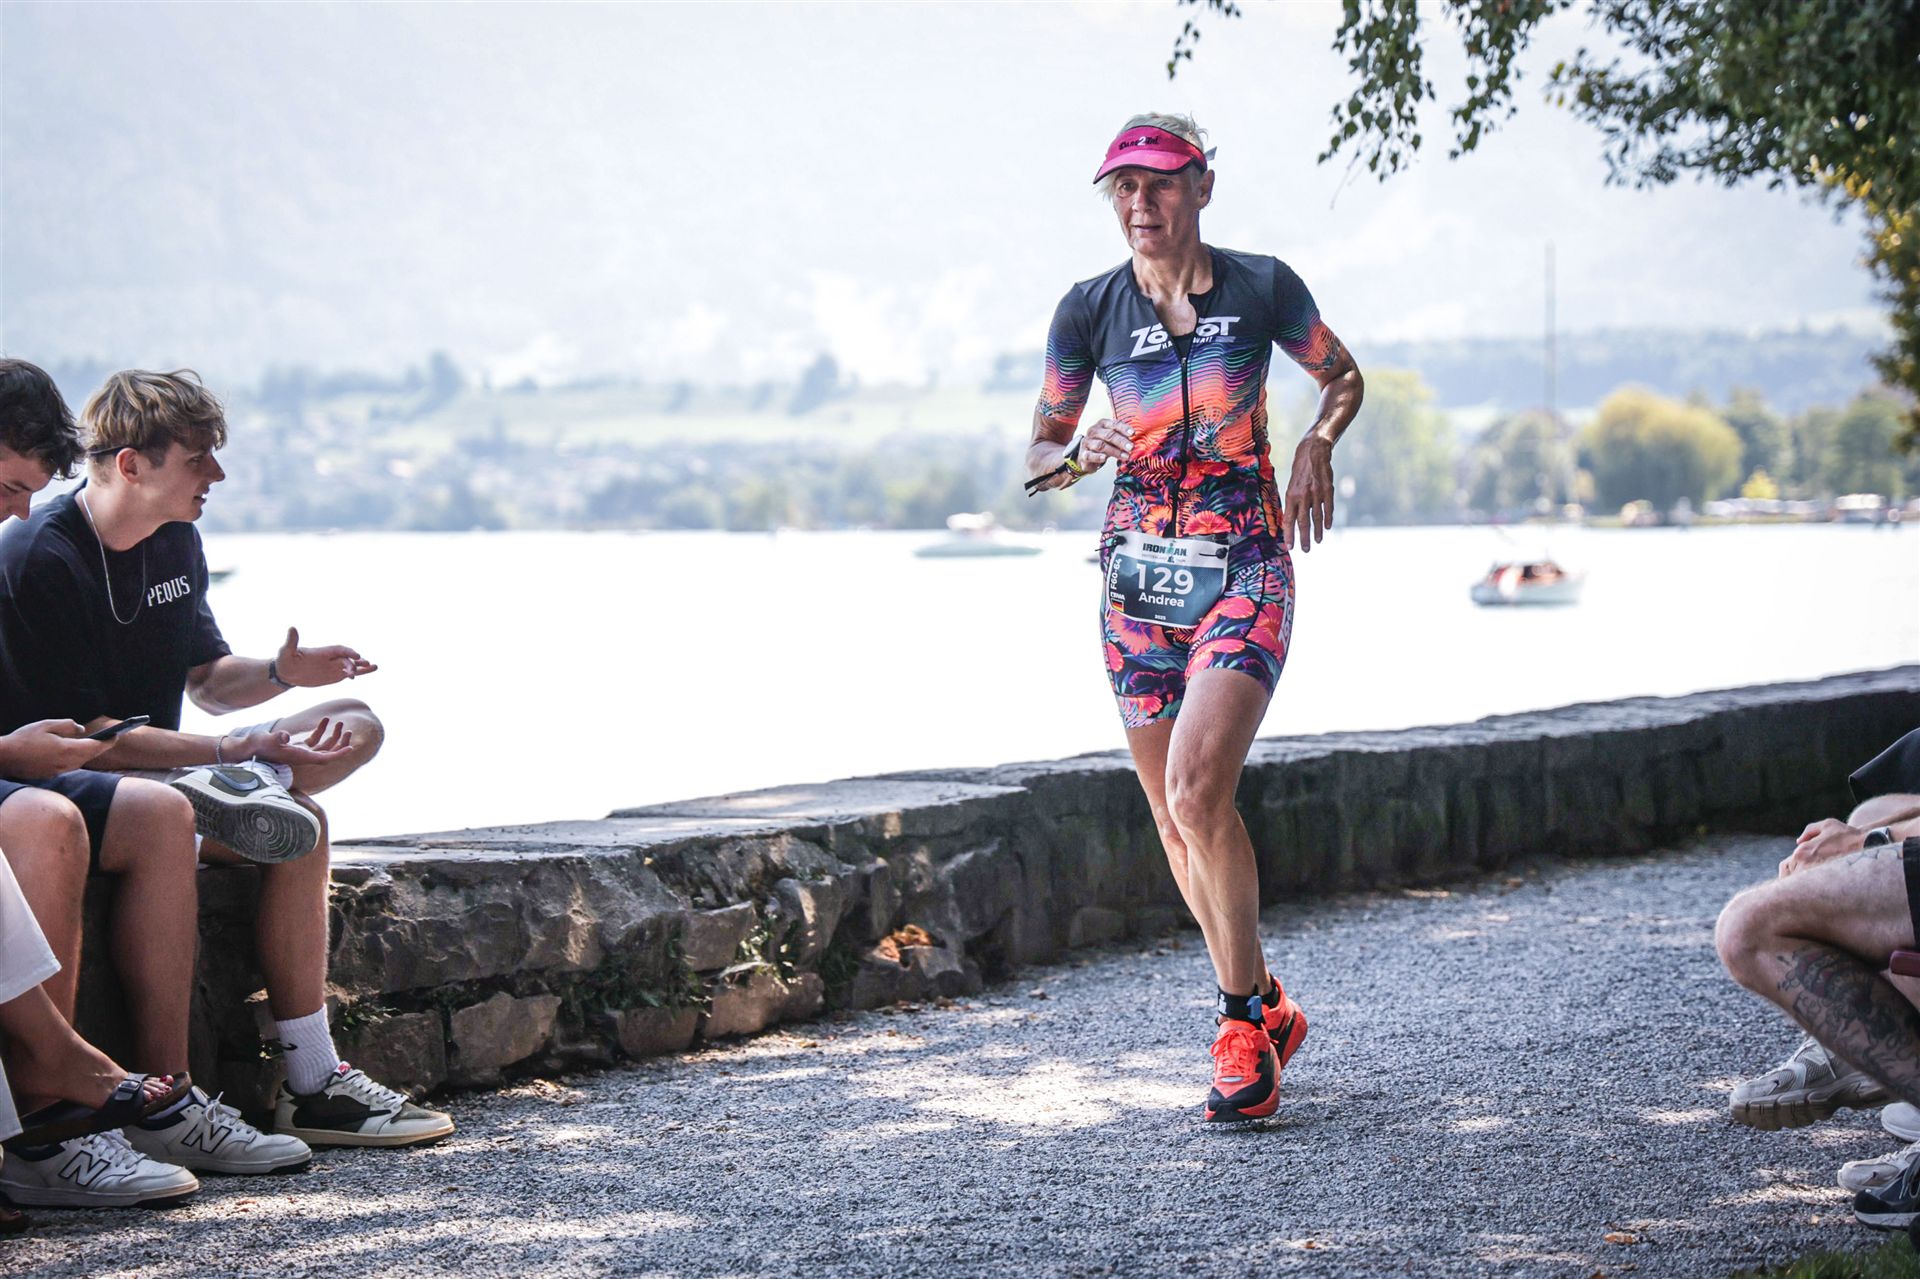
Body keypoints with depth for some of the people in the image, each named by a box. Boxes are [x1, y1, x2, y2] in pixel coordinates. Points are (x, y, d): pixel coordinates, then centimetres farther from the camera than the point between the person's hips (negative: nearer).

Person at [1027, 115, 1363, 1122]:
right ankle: (1265, 1011, 26)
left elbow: (1342, 375, 14)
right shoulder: (1089, 310, 1)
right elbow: (1038, 454, 7)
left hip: (1245, 568, -3)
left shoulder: (1262, 287, -3)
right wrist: (1076, 456, -16)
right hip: (1139, 576, 4)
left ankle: (1243, 1019, -8)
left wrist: (1316, 442, -7)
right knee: (1174, 820, 8)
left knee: (1197, 792, -22)